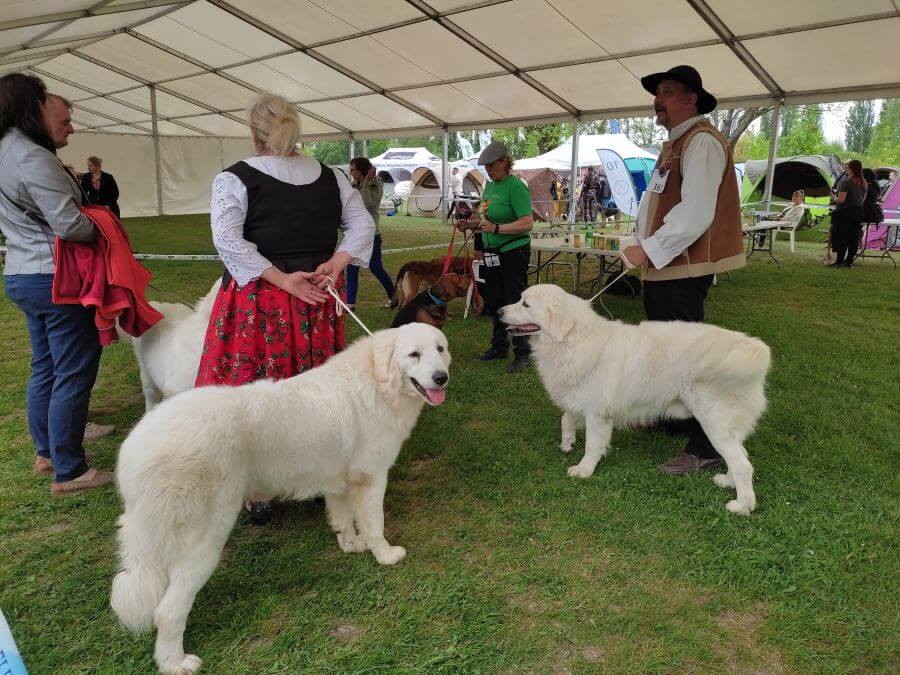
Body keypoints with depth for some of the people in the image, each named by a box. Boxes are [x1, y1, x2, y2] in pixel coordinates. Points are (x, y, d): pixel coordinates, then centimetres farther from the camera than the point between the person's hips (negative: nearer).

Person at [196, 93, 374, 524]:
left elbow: (227, 240, -17)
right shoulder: (331, 178, 7)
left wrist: (283, 279, -16)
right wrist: (335, 265, -6)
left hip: (257, 302, -4)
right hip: (319, 301, 4)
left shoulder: (234, 179, -6)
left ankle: (257, 494, 15)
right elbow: (363, 225, 6)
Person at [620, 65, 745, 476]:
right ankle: (671, 418, 40)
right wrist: (645, 251, 10)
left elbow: (695, 212, -24)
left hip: (682, 270, -10)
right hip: (661, 267, 10)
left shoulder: (702, 142, -14)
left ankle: (705, 448, 5)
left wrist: (649, 250, -21)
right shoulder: (674, 144, 18)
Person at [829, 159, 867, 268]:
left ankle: (839, 261, -1)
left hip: (845, 212, -7)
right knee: (853, 237, 9)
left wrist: (835, 198, -1)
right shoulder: (864, 183, 9)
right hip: (859, 211, 7)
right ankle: (849, 261, 13)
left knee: (841, 237, -2)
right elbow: (863, 199, 18)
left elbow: (841, 199, -21)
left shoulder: (846, 182, -16)